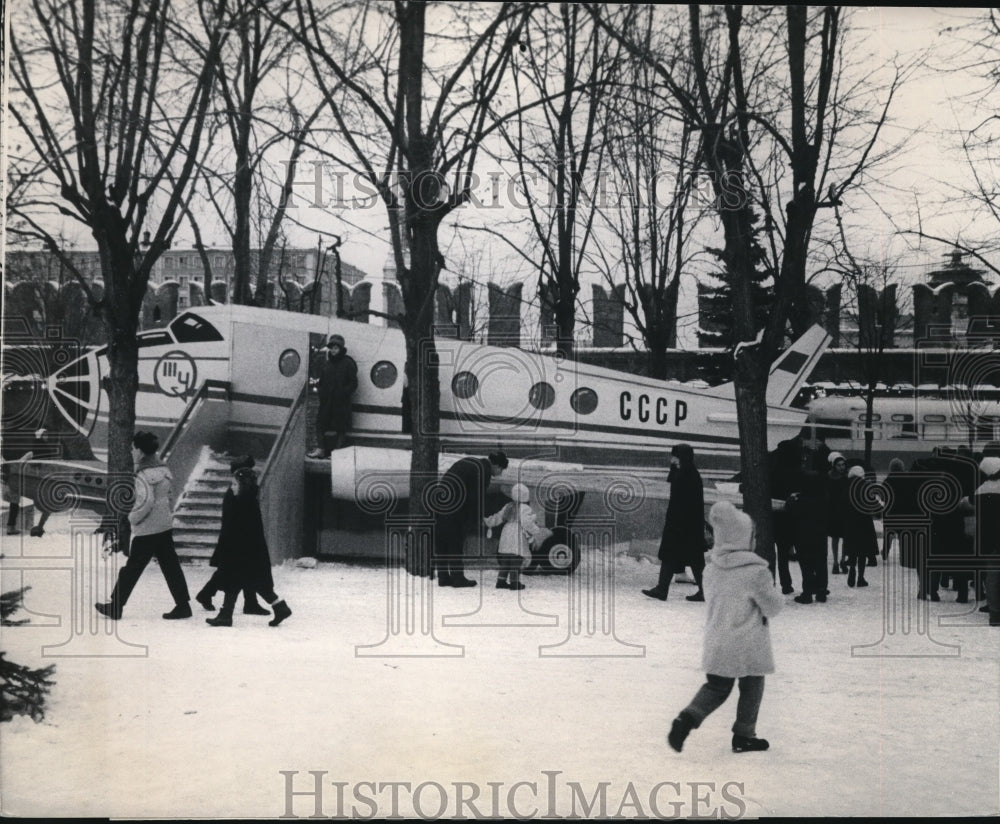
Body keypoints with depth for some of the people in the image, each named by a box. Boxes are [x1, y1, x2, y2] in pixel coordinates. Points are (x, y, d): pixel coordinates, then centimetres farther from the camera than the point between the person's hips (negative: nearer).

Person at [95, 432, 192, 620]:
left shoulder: (144, 474, -18)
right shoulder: (164, 470, 7)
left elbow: (146, 502, -26)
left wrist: (133, 517, -12)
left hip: (147, 530, -7)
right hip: (166, 527, 7)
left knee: (132, 568, 4)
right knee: (170, 566, 9)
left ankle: (115, 607, 14)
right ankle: (183, 604, 7)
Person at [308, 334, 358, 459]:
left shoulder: (348, 363, -5)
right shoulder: (326, 362, 11)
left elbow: (353, 383, -5)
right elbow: (321, 381, 17)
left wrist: (343, 393, -16)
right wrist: (322, 393, 3)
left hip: (341, 402, -5)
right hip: (326, 400, 5)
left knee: (340, 426, 0)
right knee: (321, 422, 2)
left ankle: (337, 450, 5)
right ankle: (321, 448, 7)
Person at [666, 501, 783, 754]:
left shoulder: (711, 570, -1)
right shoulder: (756, 572, -18)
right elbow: (773, 608, -9)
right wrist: (772, 592, 11)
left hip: (717, 643, 5)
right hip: (749, 646, -5)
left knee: (716, 687, 15)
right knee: (752, 688, 15)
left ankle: (688, 718, -7)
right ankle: (744, 736, 22)